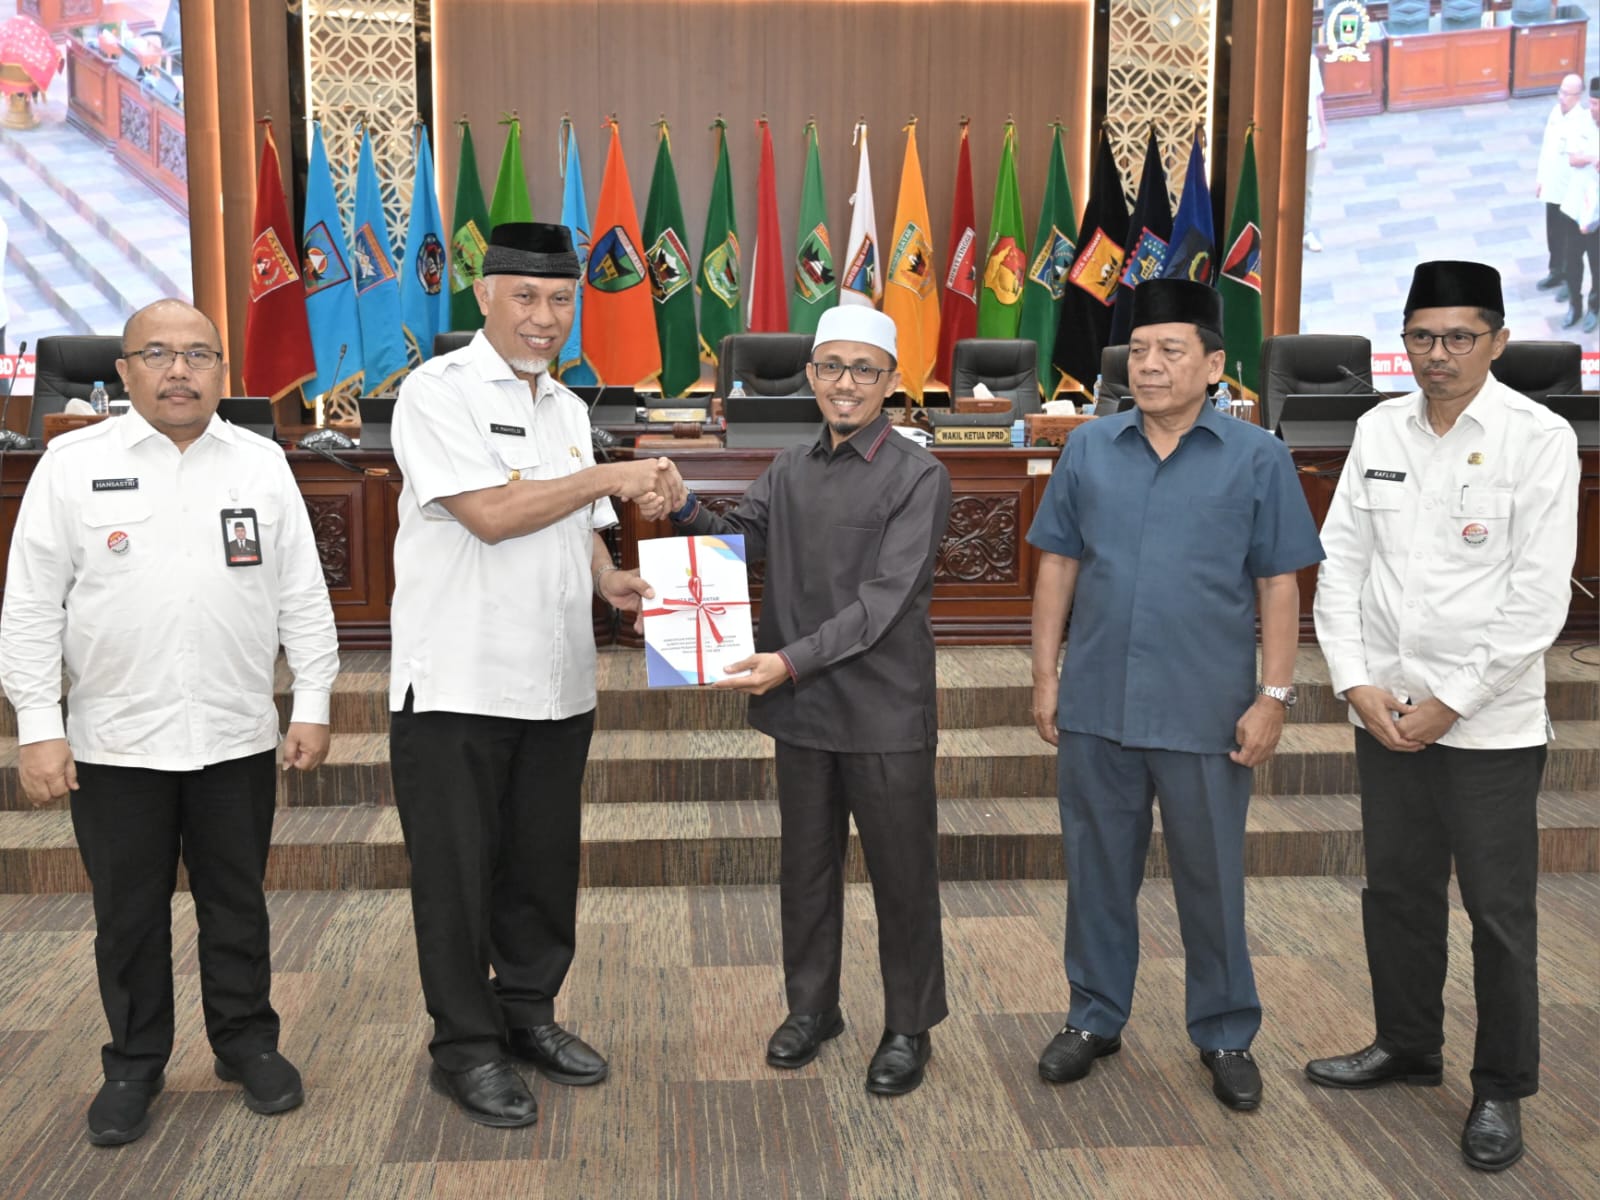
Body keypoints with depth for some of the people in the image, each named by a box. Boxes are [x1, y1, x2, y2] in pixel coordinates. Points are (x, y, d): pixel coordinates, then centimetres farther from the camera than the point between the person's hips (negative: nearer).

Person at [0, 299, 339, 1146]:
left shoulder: (262, 464, 4)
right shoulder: (73, 465, -1)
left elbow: (303, 597, 6)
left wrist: (314, 705, 2)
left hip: (237, 738, 1)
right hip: (116, 743, -1)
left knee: (236, 905, 12)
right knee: (130, 915, 10)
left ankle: (248, 1044, 28)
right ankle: (133, 1065, 26)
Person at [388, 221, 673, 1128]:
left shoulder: (568, 406, 14)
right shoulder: (440, 391, -9)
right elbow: (490, 513, -19)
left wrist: (610, 579, 0)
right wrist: (612, 476, -14)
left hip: (557, 682, 7)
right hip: (458, 682, -6)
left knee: (544, 863, 14)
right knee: (458, 872, 5)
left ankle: (528, 1015, 31)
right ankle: (466, 1046, 18)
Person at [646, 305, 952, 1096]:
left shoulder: (917, 476, -8)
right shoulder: (789, 473, 10)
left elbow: (883, 599, -16)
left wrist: (793, 660, -23)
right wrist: (684, 509, -17)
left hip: (885, 712, -5)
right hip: (802, 710, 5)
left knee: (902, 874, 6)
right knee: (807, 867, 16)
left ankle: (909, 1027, 22)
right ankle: (811, 1007, 33)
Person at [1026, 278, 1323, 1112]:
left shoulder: (1256, 458, -3)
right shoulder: (1088, 449, 4)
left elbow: (1279, 586, -1)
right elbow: (1058, 567, 8)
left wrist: (1275, 696, -5)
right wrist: (1046, 674, 4)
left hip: (1206, 713, -2)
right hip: (1096, 706, 2)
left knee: (1211, 880, 10)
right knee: (1098, 871, 14)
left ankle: (1225, 1035, 27)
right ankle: (1095, 1017, 31)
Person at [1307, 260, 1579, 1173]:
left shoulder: (1539, 439, -9)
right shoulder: (1379, 430, 4)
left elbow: (1539, 596, -13)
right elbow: (1341, 562, 5)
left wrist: (1451, 702, -14)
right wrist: (1356, 681, -6)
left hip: (1490, 721, -4)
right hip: (1386, 710, 4)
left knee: (1500, 909, 5)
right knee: (1397, 890, 16)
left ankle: (1501, 1090, 21)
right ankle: (1407, 1045, 35)